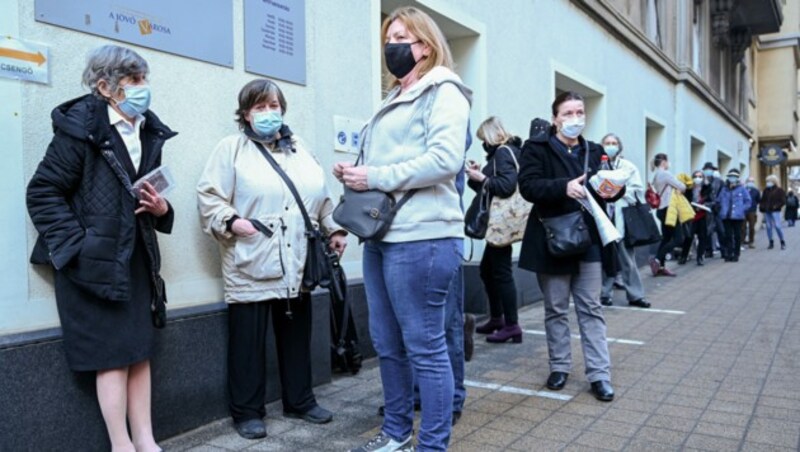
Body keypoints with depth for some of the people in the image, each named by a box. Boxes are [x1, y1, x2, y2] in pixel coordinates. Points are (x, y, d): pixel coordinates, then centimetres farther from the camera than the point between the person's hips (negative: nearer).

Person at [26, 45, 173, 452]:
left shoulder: (148, 132, 10)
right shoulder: (81, 127, -11)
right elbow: (42, 193, -12)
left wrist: (160, 209, 0)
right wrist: (79, 248, -17)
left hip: (134, 260, 7)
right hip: (94, 262, -7)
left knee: (140, 351, 9)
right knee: (113, 353, -2)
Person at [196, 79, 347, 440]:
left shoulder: (299, 149, 18)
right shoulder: (232, 148, 1)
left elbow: (320, 197, 20)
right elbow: (209, 195, -4)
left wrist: (333, 230, 13)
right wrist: (231, 221, -18)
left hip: (296, 266, 5)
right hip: (250, 267, -5)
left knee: (297, 336, 13)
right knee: (249, 341, 3)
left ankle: (300, 401, 29)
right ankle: (247, 412, 18)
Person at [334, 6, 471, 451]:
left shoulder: (443, 90, -2)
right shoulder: (394, 101, 22)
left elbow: (445, 159, -17)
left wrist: (375, 177, -16)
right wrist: (355, 174, 5)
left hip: (420, 237, -9)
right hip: (381, 234, 9)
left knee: (425, 346, -2)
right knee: (387, 344, 15)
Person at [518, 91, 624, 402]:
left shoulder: (594, 151, 15)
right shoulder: (537, 148, -1)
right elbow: (528, 186, -14)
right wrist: (564, 187, -28)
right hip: (554, 240, -3)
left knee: (591, 308, 6)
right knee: (556, 309, 8)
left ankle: (599, 374, 9)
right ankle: (559, 367, 22)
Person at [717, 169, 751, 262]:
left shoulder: (741, 189, -1)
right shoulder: (724, 189, 8)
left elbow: (747, 201, 2)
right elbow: (719, 200, 14)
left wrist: (741, 209, -7)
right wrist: (723, 209, 1)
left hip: (737, 216, -2)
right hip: (726, 216, 2)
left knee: (737, 236, 5)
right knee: (728, 235, 2)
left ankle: (736, 254, 12)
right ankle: (728, 254, 7)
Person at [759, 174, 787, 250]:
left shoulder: (779, 190, 0)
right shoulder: (765, 190, 15)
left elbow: (783, 200, -4)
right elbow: (762, 200, 18)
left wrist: (777, 206, -16)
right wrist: (761, 207, 4)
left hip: (775, 211, -5)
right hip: (766, 211, 5)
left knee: (777, 226, -10)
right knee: (768, 227, 4)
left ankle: (782, 242, 3)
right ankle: (771, 243, 11)